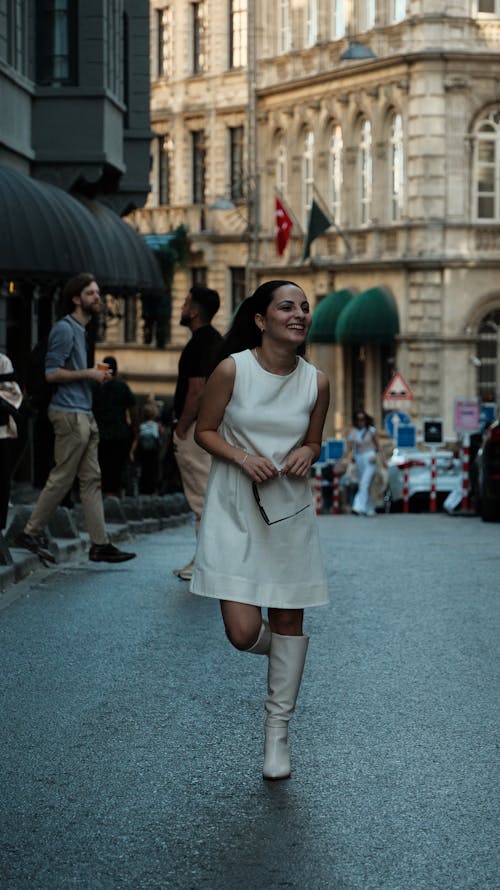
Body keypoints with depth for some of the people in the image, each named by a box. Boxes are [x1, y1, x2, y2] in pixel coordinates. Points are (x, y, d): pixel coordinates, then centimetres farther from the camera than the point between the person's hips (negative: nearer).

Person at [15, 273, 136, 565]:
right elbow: (52, 373, -17)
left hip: (84, 414, 10)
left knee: (92, 480, 6)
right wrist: (88, 373, -14)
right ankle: (32, 533, 7)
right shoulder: (65, 329, -11)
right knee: (62, 478, -4)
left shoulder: (80, 330, 19)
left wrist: (96, 375, 11)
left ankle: (100, 544, 6)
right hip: (70, 413, -10)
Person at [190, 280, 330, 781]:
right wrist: (242, 456, -17)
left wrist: (306, 456, -9)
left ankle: (277, 731, 19)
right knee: (243, 632, -11)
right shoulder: (231, 370, -10)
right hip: (234, 509, -3)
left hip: (289, 510, 3)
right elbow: (204, 430, 0)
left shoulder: (316, 383, -1)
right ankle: (280, 651, 27)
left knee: (289, 620, 5)